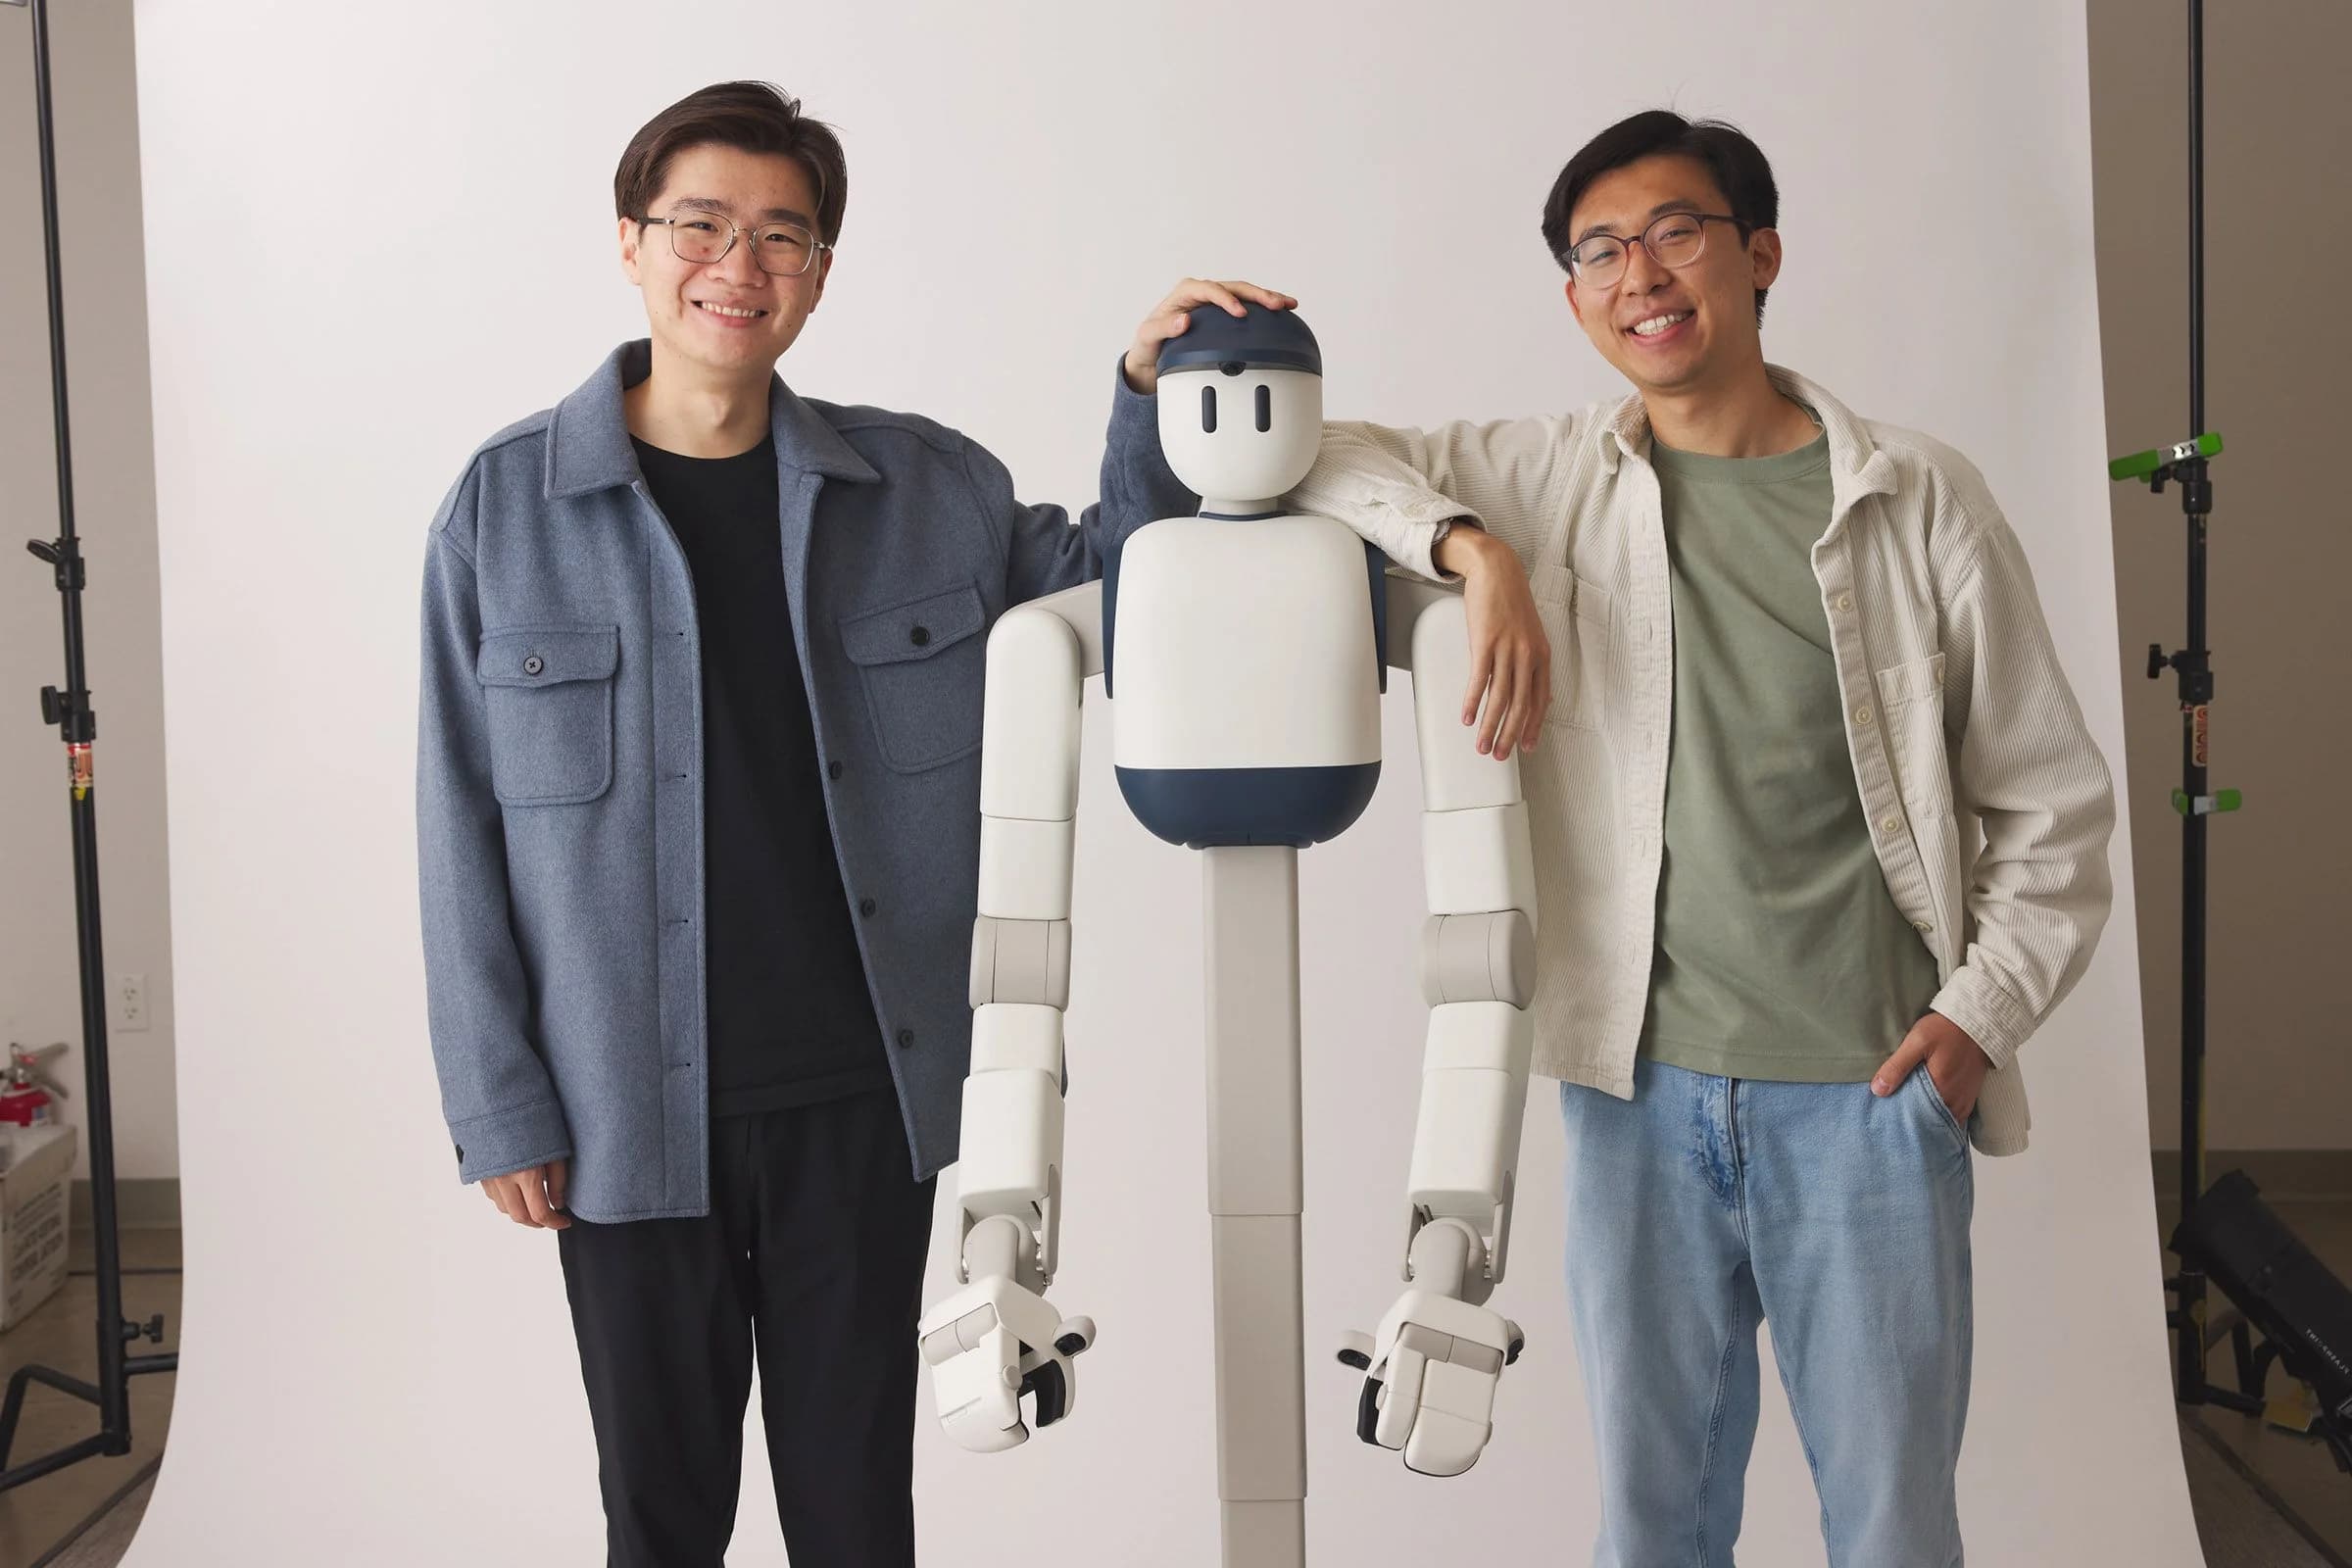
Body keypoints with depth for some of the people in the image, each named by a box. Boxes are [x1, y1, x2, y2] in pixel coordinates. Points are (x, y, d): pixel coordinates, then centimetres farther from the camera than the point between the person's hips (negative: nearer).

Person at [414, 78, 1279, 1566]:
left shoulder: (928, 485, 1)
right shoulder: (507, 504, -3)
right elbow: (464, 830, -1)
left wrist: (1157, 395, -1)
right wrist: (501, 1108, -4)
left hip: (864, 1096, 2)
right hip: (630, 1111, -1)